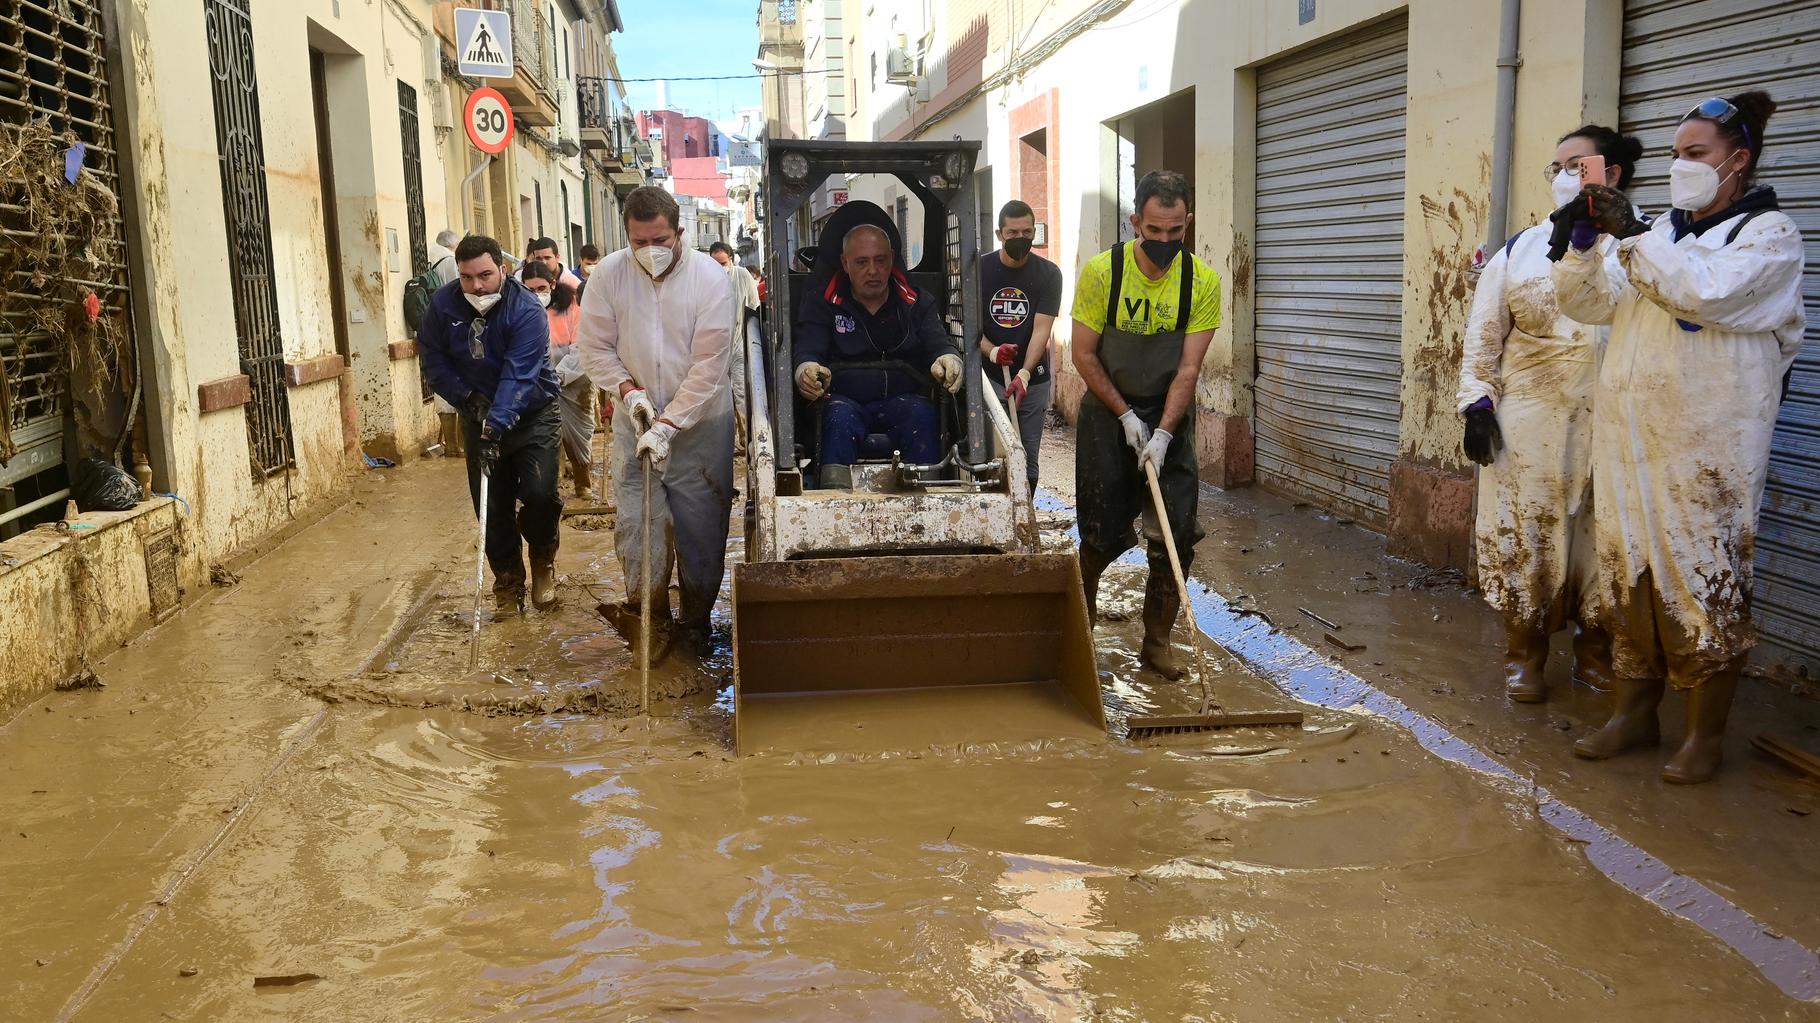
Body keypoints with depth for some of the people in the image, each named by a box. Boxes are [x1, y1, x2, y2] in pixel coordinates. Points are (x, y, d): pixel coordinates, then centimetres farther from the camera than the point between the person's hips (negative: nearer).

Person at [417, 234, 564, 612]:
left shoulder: (527, 310, -22)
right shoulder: (443, 303, -8)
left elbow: (518, 375, -31)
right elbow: (433, 358, 1)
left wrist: (496, 425, -40)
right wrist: (466, 396, -12)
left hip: (532, 414, -3)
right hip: (478, 416, 4)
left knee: (539, 493, -17)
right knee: (492, 509, 3)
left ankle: (543, 559, 13)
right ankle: (508, 584, 20)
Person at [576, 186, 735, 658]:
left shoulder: (710, 277, -14)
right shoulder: (608, 274, -7)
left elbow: (710, 363, -17)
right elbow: (595, 346, 0)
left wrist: (668, 425, -20)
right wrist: (628, 389, -16)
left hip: (700, 424, -1)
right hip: (635, 422, 2)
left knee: (701, 528, 5)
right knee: (636, 523, -2)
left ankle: (697, 620, 24)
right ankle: (649, 617, 16)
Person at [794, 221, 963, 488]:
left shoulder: (917, 302, 15)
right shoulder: (822, 304, 9)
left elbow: (939, 343, 2)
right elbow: (808, 352, -3)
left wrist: (948, 359, -27)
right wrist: (806, 370, -31)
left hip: (904, 399, 1)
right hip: (845, 399, -1)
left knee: (922, 413, -31)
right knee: (840, 415, -35)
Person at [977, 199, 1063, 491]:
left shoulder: (1048, 274, -2)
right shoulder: (980, 269, -1)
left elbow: (1041, 329, -12)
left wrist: (1024, 374, -26)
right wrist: (992, 352, -23)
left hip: (1033, 380, 1)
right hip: (989, 378, 0)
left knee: (1028, 461, 6)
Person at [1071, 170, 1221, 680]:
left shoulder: (1203, 283, -10)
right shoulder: (1102, 272, -14)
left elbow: (1188, 368, -12)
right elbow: (1084, 355, -9)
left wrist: (1162, 433, -21)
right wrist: (1126, 416, -13)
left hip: (1169, 414, 2)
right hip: (1108, 412, -2)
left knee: (1177, 534, -3)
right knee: (1104, 533, 2)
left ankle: (1157, 642, 12)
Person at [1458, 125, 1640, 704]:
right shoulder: (1520, 250, 7)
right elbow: (1483, 335, 6)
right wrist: (1477, 401, -3)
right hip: (1530, 421, 1)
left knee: (1603, 535, 7)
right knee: (1523, 531, 3)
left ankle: (1595, 650, 22)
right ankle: (1524, 652, 16)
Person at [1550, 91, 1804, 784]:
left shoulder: (1769, 234, 0)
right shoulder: (1662, 232, 17)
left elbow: (1705, 289, -18)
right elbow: (1590, 303, 13)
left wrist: (1631, 234, -16)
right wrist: (1584, 241, -3)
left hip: (1705, 451, -6)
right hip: (1631, 441, 6)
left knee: (1703, 582, -2)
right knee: (1629, 576, 9)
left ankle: (1706, 735, 10)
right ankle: (1635, 714, 22)